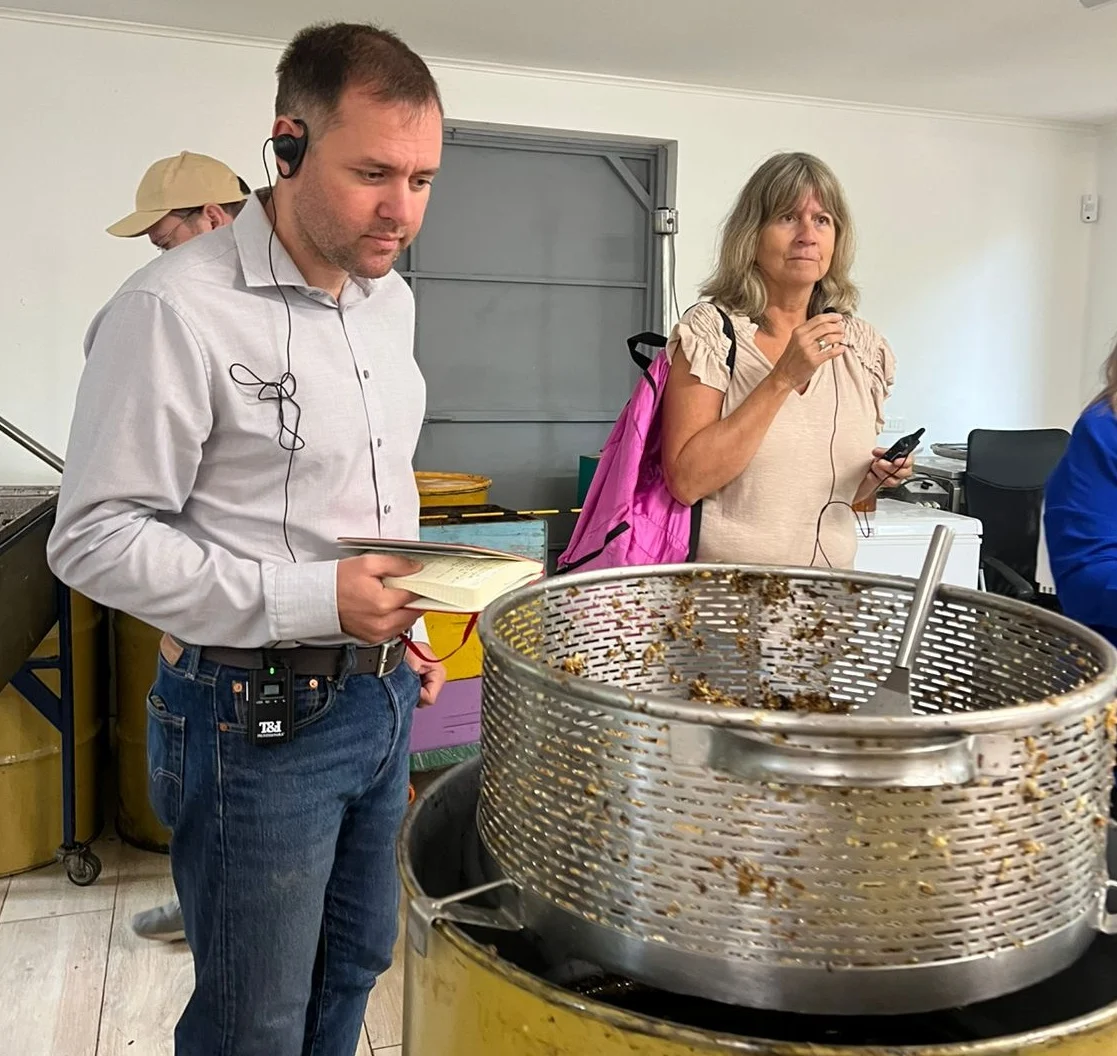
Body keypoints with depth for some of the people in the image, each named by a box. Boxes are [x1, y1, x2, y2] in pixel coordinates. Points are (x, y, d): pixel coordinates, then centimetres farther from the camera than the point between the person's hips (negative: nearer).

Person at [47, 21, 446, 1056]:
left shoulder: (390, 298, 6)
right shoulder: (176, 308, -19)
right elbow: (93, 539, -18)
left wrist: (400, 626, 14)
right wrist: (308, 601, -24)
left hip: (381, 697, 7)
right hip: (257, 718, -7)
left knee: (357, 962, 23)